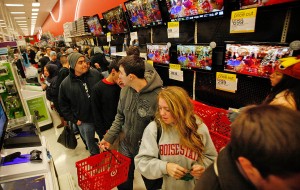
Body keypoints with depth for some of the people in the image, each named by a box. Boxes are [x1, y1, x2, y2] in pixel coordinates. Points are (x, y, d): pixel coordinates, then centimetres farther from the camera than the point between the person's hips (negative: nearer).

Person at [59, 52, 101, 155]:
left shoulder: (95, 74, -10)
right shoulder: (65, 84, -9)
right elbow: (63, 105, 1)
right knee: (90, 143, 19)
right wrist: (74, 120, -3)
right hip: (84, 121, -1)